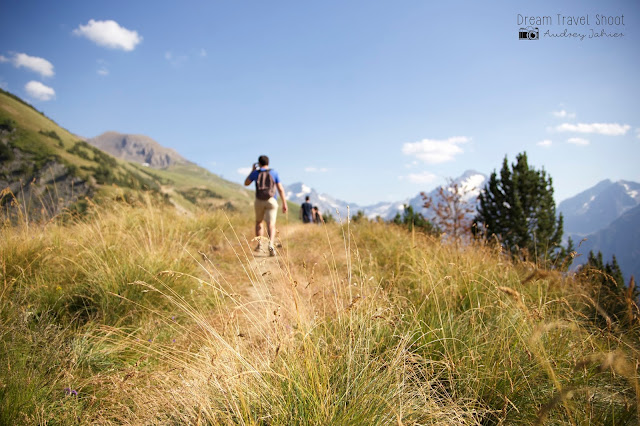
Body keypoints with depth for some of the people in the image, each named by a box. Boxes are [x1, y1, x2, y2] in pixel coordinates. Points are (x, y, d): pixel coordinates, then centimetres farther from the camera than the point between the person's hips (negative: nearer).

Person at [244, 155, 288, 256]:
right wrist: (284, 204, 2)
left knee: (259, 222, 24)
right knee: (271, 225, -9)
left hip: (259, 201, 1)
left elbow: (246, 183, 19)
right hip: (271, 201, -1)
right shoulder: (274, 173, 3)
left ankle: (259, 244, 17)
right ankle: (271, 245, -33)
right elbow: (281, 189, -1)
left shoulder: (255, 173, 3)